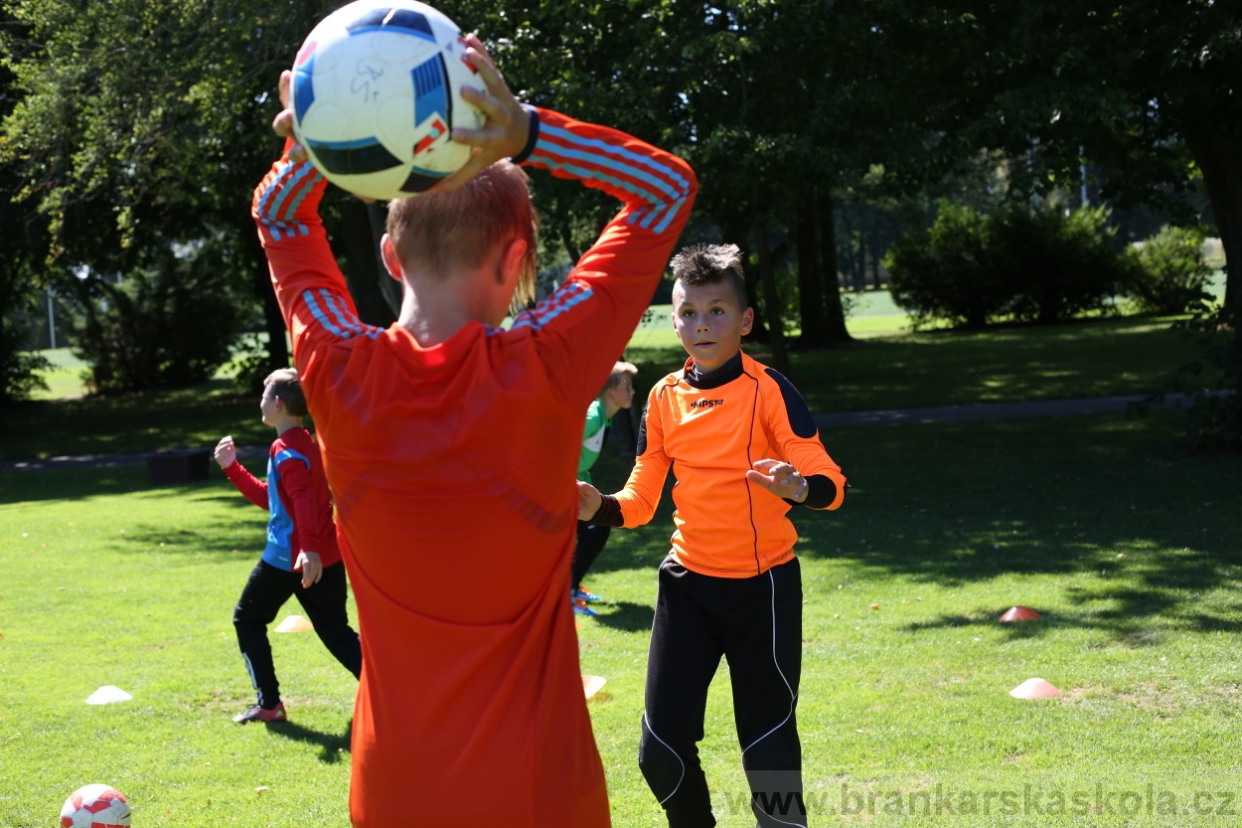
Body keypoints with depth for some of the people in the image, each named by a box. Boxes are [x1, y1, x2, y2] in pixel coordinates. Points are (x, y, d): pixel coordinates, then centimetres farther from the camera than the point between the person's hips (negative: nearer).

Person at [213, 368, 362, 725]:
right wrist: (232, 469, 25)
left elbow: (303, 499, -28)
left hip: (287, 558, -8)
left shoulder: (286, 450, -12)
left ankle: (269, 704, 10)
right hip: (326, 557, 8)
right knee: (336, 632, 9)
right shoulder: (308, 444, 18)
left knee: (248, 619, 11)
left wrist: (309, 548, -38)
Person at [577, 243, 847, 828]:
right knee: (661, 751, 1)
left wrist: (799, 488, -38)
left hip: (763, 584, -4)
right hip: (688, 584, 4)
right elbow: (641, 499, 7)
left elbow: (829, 483, -16)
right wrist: (599, 507, -13)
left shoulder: (768, 391, -11)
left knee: (769, 751, 3)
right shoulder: (664, 398, 2)